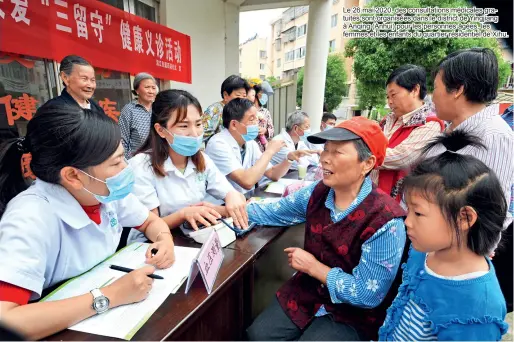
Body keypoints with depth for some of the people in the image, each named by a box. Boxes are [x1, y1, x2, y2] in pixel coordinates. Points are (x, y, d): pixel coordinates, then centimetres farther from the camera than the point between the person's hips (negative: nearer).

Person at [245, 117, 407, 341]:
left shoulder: (385, 222, -27)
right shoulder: (317, 192, -9)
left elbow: (368, 295, -23)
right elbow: (270, 212, 1)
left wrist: (314, 267, -17)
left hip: (352, 314, -4)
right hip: (307, 294, 5)